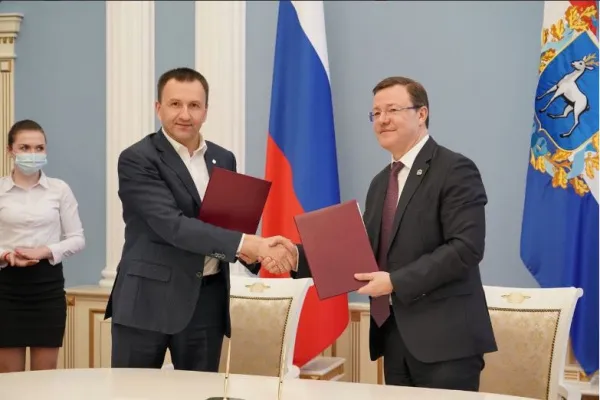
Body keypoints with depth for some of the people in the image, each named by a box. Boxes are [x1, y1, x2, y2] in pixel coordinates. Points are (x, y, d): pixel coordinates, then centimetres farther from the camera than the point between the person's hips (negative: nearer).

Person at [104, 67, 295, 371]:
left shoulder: (224, 160, 11)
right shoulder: (137, 159, -9)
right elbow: (172, 225, -21)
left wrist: (251, 251, -7)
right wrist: (244, 242, -27)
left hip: (207, 300, 5)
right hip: (149, 298, -5)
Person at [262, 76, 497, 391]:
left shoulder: (455, 170, -8)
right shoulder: (380, 182, 17)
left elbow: (466, 247, -18)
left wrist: (396, 281, -20)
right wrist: (299, 256, -2)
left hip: (444, 337, -7)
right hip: (393, 335, 7)